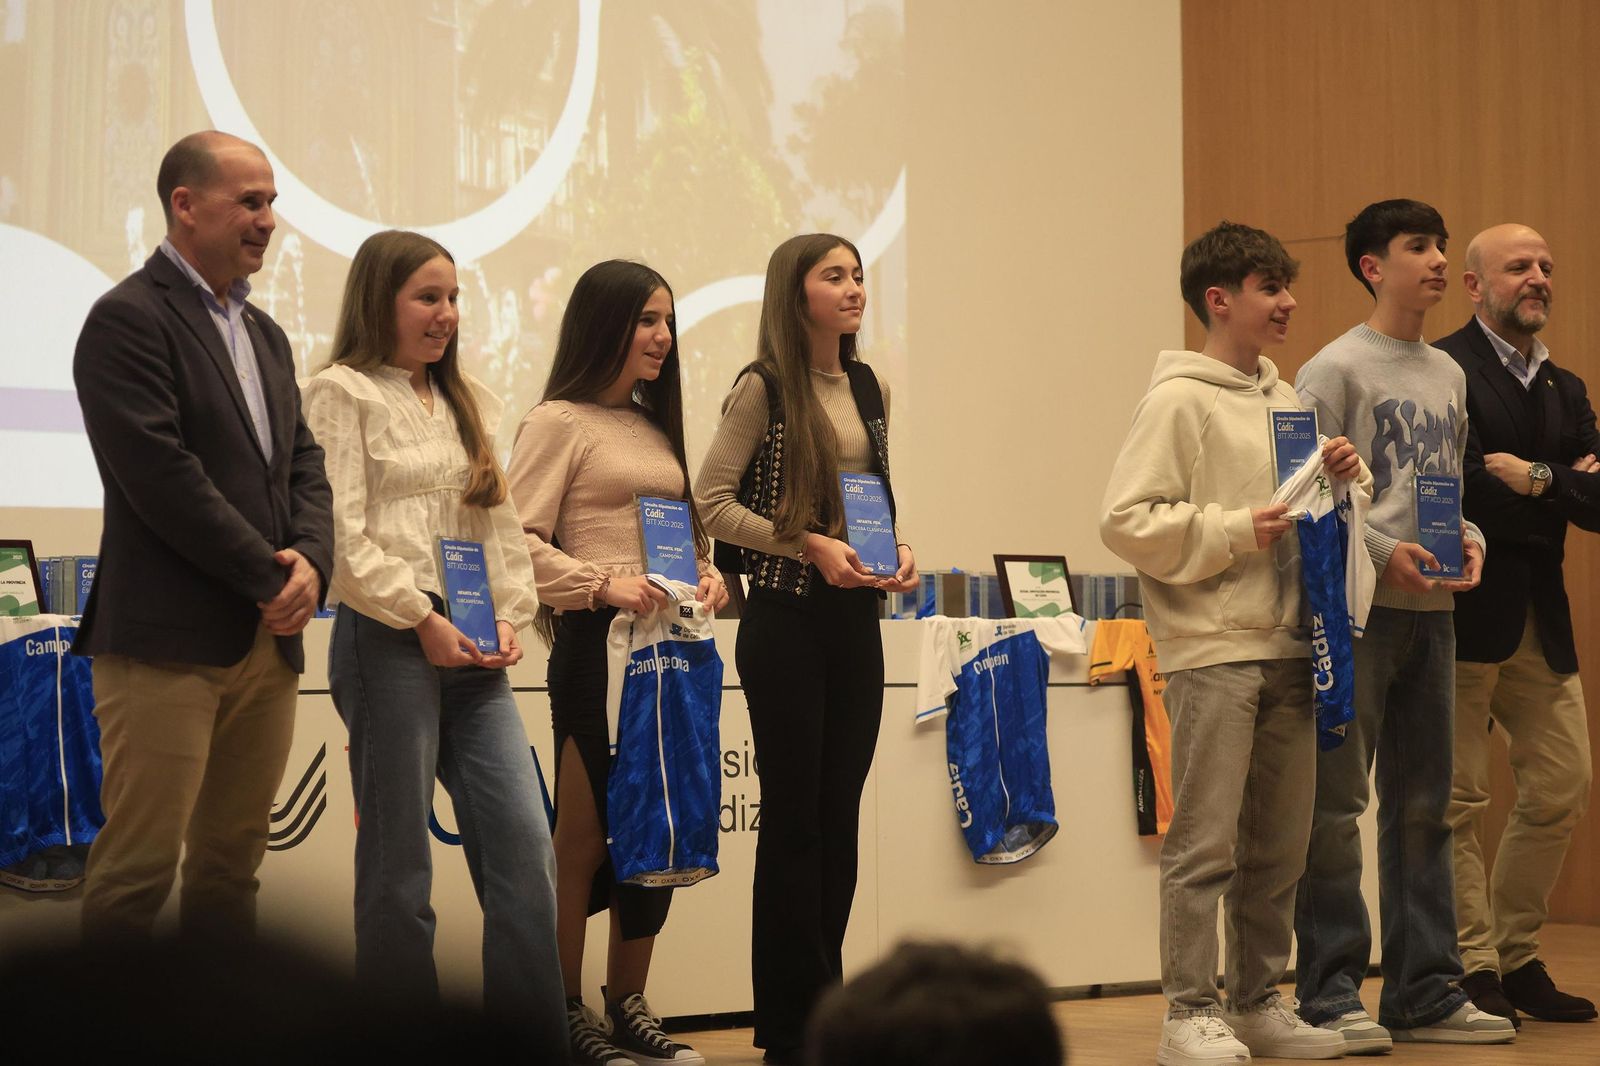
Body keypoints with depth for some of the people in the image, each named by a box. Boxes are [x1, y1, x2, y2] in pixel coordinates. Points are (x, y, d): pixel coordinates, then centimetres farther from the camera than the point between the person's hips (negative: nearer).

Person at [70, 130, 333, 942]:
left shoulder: (265, 334, 19)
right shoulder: (129, 318, -7)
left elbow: (302, 462, 16)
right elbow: (160, 475, -16)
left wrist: (311, 559, -4)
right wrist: (271, 579, -12)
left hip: (268, 635, 8)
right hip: (169, 638, -8)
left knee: (233, 859, 10)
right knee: (139, 862, -7)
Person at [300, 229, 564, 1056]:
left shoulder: (468, 402, 19)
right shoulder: (343, 394, -2)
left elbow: (503, 524, 17)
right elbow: (343, 535, -10)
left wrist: (510, 616, 2)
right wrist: (423, 620, -12)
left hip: (473, 649, 6)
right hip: (389, 643, -6)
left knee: (524, 842, -1)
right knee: (398, 864, -1)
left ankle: (535, 1042, 3)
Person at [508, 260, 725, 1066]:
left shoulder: (657, 426, 18)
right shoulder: (559, 423, -5)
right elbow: (520, 542, -12)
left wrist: (707, 574, 3)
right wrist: (603, 584, -23)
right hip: (598, 643, -7)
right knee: (584, 838, -3)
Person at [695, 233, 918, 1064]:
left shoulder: (869, 390, 11)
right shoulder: (763, 388, -7)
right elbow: (710, 501, -11)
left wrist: (898, 549, 0)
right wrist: (808, 546, -18)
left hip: (856, 619, 6)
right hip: (787, 618, -6)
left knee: (840, 814, 8)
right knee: (795, 816, -1)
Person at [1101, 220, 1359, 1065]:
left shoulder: (1284, 400, 15)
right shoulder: (1179, 401, -7)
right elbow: (1126, 520, -13)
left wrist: (1340, 477, 4)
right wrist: (1233, 532, -17)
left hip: (1287, 647, 7)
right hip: (1212, 649, -7)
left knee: (1279, 845, 12)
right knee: (1205, 843, -4)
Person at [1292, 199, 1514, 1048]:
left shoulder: (1447, 375, 15)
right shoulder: (1335, 369, -6)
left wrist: (1469, 538, 1)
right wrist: (1383, 552, -18)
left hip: (1431, 608, 7)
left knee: (1423, 804, 11)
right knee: (1337, 804, -5)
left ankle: (1426, 989, 18)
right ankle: (1330, 994, 0)